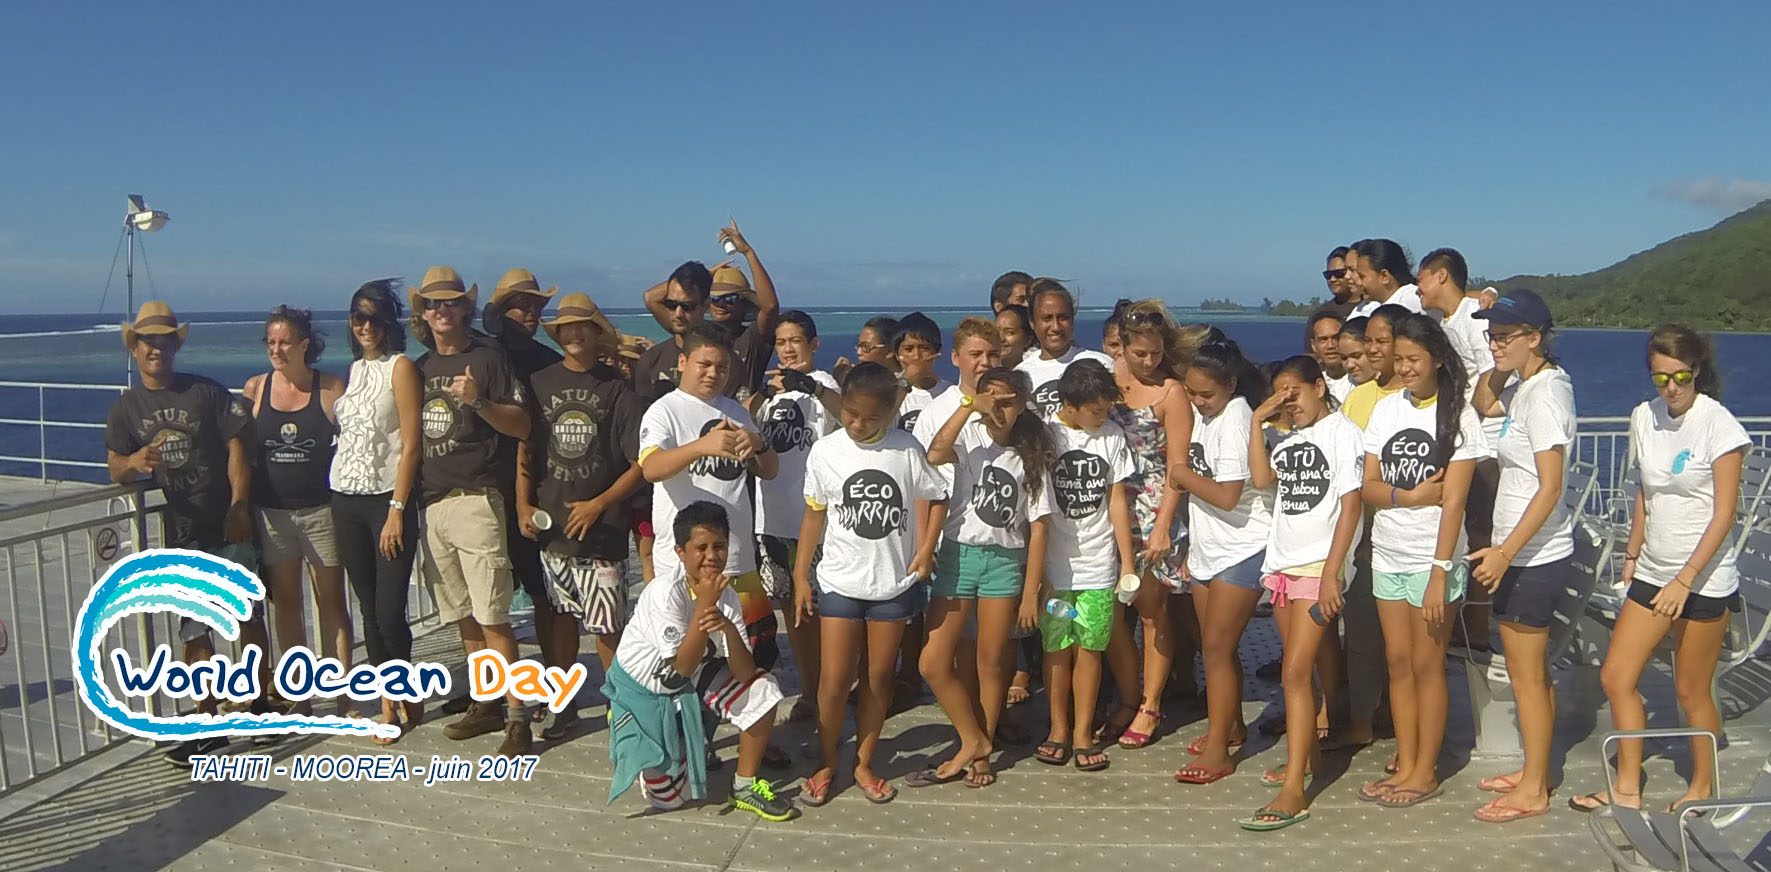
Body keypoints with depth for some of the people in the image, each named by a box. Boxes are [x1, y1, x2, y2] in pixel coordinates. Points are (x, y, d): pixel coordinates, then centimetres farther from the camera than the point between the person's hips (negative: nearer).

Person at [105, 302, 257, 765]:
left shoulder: (207, 392, 0)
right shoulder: (125, 408, 8)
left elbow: (238, 445, -5)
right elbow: (114, 469, 3)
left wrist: (239, 506, -12)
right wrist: (136, 461, -21)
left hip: (228, 528, -2)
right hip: (180, 534, 2)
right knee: (194, 632, 4)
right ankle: (209, 725, 10)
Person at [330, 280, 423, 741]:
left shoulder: (400, 366, -5)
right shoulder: (353, 370, 14)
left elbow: (410, 444, -10)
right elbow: (342, 432, 16)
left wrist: (397, 510, -15)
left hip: (387, 499, -6)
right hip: (346, 499, 6)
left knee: (390, 611, -8)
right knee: (369, 609, 9)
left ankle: (400, 696, 15)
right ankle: (392, 701, 19)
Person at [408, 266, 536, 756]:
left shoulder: (486, 358, -2)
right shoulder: (422, 366, 16)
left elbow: (522, 426, -6)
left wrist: (478, 401, -20)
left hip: (475, 500, -6)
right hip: (431, 503, 7)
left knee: (492, 618, -9)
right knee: (462, 617, 12)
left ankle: (517, 719, -5)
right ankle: (486, 706, 23)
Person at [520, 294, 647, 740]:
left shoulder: (617, 389, -3)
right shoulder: (539, 384, 8)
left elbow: (641, 464, -5)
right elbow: (524, 450, 11)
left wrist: (598, 504, -10)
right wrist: (523, 505, 0)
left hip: (602, 531, -3)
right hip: (549, 526, 3)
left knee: (606, 627, -2)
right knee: (560, 618, 12)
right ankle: (564, 704, 26)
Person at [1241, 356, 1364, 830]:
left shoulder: (1342, 432, -5)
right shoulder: (1288, 438, 16)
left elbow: (1351, 505, -10)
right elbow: (1261, 478, 0)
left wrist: (1331, 573, -15)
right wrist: (1257, 420, 0)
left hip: (1318, 566, -7)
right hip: (1282, 563, 7)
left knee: (1296, 672, -13)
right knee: (1302, 667, 13)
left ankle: (1293, 791, -13)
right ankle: (1306, 754, 27)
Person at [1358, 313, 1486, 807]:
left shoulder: (1457, 415, -8)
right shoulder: (1386, 409, 6)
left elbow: (1453, 501, -13)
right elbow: (1369, 487, 4)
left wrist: (1439, 573, -17)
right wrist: (1408, 496, -16)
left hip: (1433, 560, -5)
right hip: (1388, 556, 5)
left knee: (1427, 664, 3)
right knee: (1398, 661, 10)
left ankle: (1425, 773, 15)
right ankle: (1406, 765, 21)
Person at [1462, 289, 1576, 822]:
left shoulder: (1545, 392, -19)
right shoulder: (1527, 386, 8)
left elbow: (1550, 487, -23)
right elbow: (1482, 404, 26)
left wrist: (1505, 552, -25)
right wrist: (1500, 363, 9)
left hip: (1533, 556, -9)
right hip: (1522, 553, 9)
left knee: (1526, 674, 1)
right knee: (1530, 671, 17)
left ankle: (1533, 791, 12)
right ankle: (1535, 771, 29)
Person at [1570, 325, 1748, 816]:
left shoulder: (1717, 423, -14)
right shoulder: (1644, 417, 3)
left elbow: (1724, 513, -15)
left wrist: (1684, 581, -19)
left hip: (1704, 578, -6)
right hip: (1653, 573, 6)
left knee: (1691, 691, 5)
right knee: (1616, 677, 5)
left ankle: (1702, 789, 26)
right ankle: (1627, 789, 17)